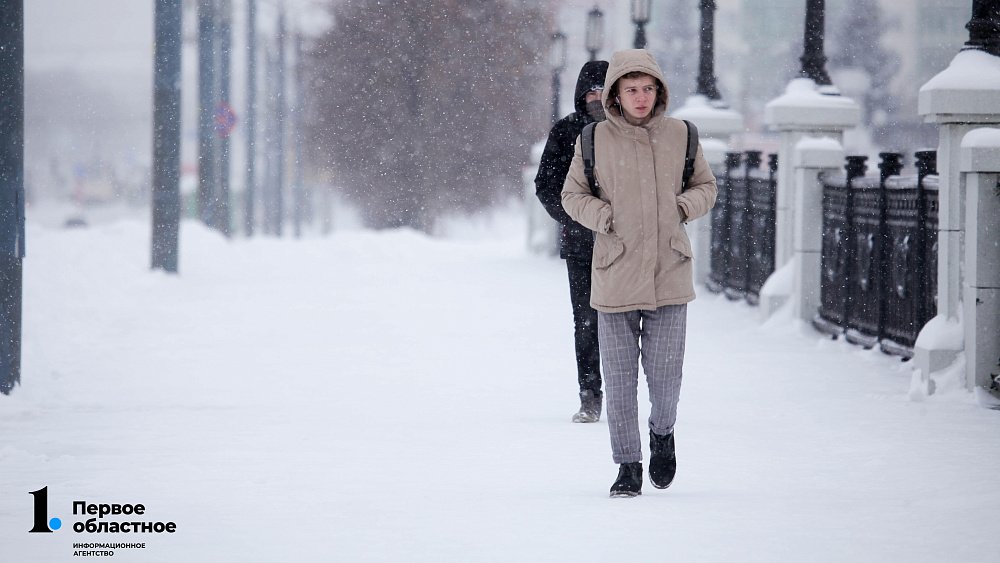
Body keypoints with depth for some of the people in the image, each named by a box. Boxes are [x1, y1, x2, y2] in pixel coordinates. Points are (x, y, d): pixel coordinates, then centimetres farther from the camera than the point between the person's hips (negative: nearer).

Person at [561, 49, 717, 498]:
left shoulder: (680, 135, 3)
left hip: (669, 275, 1)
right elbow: (572, 195, 8)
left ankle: (662, 434, 31)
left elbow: (705, 186, 15)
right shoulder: (595, 140, -2)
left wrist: (680, 208, -5)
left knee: (665, 373, 1)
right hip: (615, 276, -1)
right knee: (619, 377, 2)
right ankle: (628, 466, 13)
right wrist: (606, 218, -9)